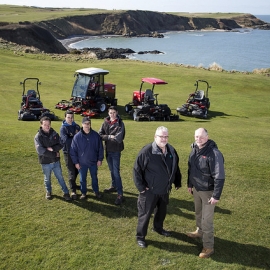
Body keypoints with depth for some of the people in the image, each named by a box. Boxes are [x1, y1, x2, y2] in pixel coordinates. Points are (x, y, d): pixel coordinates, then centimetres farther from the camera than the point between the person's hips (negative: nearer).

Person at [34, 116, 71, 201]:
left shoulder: (55, 134, -1)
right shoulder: (38, 137, -13)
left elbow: (60, 145, -5)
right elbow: (40, 150, -22)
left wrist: (52, 148, -22)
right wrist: (54, 154, -18)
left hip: (56, 161, 2)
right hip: (45, 162, -2)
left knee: (60, 177, 10)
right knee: (47, 179, 17)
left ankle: (66, 193, 21)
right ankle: (48, 192, 39)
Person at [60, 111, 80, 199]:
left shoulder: (77, 126, 6)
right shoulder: (63, 128, -9)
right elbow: (66, 140, -21)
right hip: (68, 152, -5)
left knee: (76, 170, 17)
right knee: (71, 171, -3)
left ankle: (73, 184, 38)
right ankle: (73, 190, 3)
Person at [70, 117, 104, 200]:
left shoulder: (96, 135, -8)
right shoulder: (77, 137, -11)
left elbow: (100, 148, 0)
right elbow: (73, 150, -5)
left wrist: (100, 159, -1)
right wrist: (76, 162, -5)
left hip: (93, 162, 1)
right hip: (82, 163, -1)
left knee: (94, 177, 16)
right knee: (82, 179, 12)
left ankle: (96, 191, 33)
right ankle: (83, 193, 29)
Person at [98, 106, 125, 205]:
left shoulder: (120, 124, -13)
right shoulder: (105, 122, 2)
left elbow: (118, 138, -23)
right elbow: (100, 135, -4)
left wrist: (107, 137, -14)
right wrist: (110, 137, -19)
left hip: (116, 151, -6)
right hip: (108, 150, 6)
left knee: (116, 172, -8)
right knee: (111, 170, 20)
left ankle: (120, 194, -6)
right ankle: (114, 186, 39)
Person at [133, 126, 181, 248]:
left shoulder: (171, 151, -2)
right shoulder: (147, 151, -22)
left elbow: (176, 168, 13)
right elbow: (137, 170, -16)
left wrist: (177, 182, 15)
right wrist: (141, 187, -16)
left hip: (165, 190, 6)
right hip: (149, 191, -6)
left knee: (162, 211, 24)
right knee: (145, 214, 6)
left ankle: (158, 227, 49)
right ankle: (140, 237, 22)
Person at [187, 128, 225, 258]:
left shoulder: (214, 153, -26)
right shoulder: (194, 149, -2)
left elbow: (219, 177, -24)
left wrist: (216, 196, -23)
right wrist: (189, 184, 17)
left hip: (208, 191, -7)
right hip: (196, 189, 7)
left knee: (207, 219, 0)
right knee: (198, 213, 25)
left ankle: (208, 247, 13)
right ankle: (200, 231, 49)